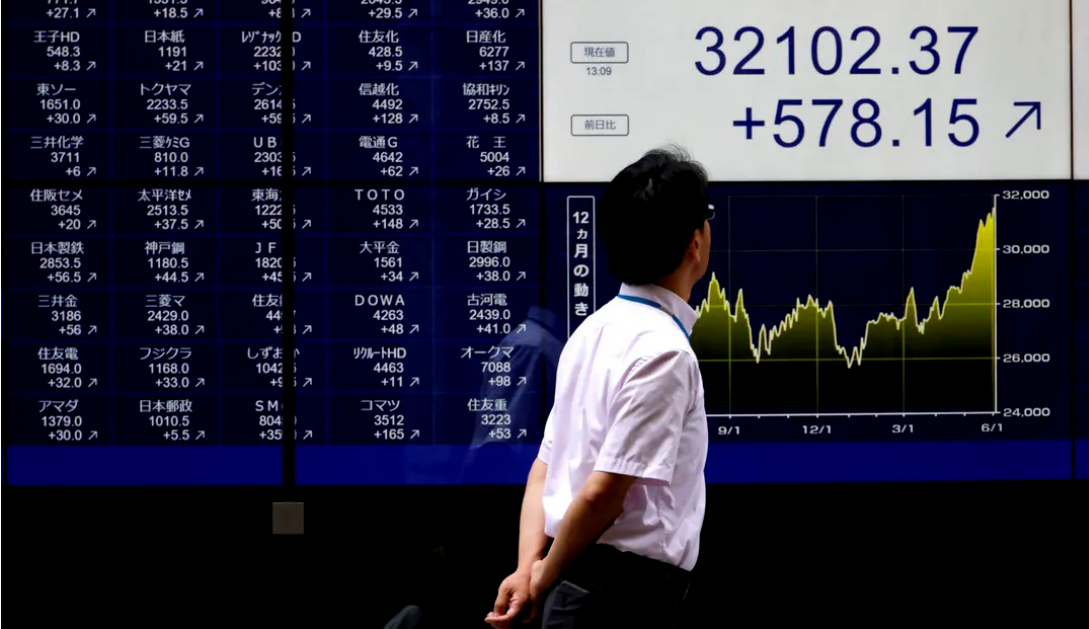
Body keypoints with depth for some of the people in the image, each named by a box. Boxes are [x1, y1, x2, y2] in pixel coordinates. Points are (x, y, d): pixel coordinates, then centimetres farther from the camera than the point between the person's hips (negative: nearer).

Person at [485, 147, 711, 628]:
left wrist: (529, 568, 1)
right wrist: (544, 579, -6)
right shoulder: (663, 351, -16)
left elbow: (544, 467, 10)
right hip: (627, 589, -9)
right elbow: (604, 491, -19)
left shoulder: (594, 330, 11)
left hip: (575, 582, 9)